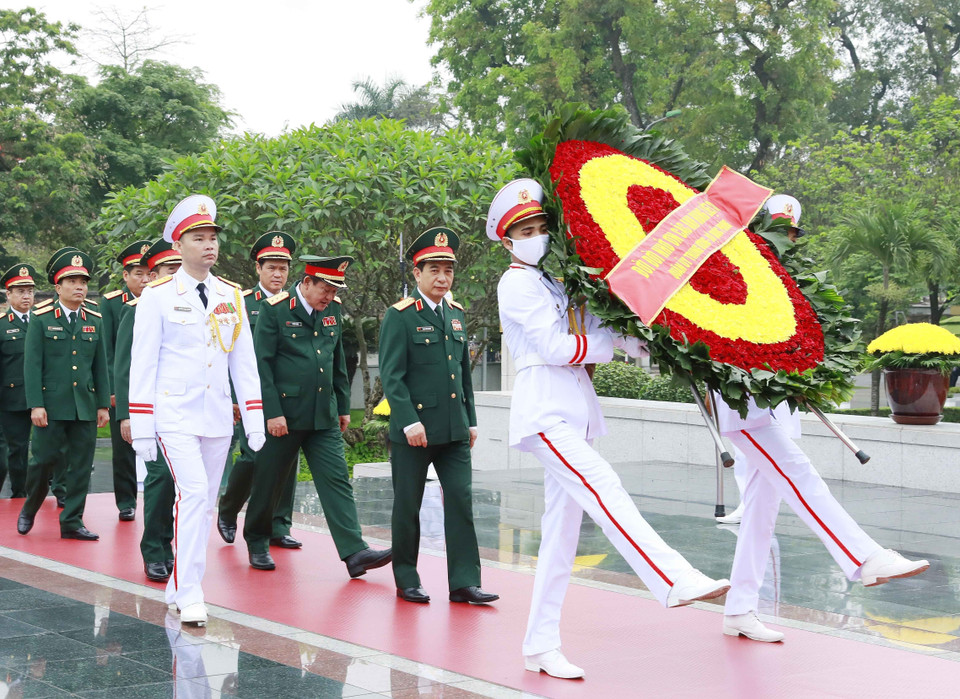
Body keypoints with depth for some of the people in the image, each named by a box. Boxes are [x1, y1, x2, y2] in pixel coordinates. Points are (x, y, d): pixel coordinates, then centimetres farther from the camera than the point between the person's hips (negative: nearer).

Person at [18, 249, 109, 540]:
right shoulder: (41, 320, 1)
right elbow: (32, 365, -4)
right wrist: (36, 405, -11)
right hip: (51, 406, -3)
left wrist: (103, 405, 8)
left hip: (86, 406, 3)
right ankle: (29, 510, 24)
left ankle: (72, 521, 10)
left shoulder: (95, 321, 11)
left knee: (81, 465, 2)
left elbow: (100, 366, 12)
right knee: (44, 459, 0)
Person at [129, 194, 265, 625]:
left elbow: (244, 360, 12)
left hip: (218, 416, 5)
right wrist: (141, 427, -8)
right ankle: (188, 595, -14)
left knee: (205, 503, 8)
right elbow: (142, 363, -3)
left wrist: (254, 419, 6)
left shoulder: (231, 296, 9)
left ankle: (180, 587, 21)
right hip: (174, 415, -5)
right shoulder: (158, 295, -3)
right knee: (192, 493, -18)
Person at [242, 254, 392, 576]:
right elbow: (261, 364, -11)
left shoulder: (333, 311, 9)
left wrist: (343, 406, 17)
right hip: (284, 415, -4)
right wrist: (272, 413, -15)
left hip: (324, 416, 5)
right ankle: (257, 541, 29)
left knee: (337, 480, -5)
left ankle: (354, 552, -12)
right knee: (269, 481, 8)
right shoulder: (275, 310, -9)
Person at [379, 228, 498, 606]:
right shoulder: (399, 316, -6)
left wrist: (471, 420, 16)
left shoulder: (456, 314, 13)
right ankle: (406, 581, 17)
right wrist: (410, 422, -19)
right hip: (413, 430, -5)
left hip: (454, 431, 5)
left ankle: (464, 582, 2)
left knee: (461, 500, -1)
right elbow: (391, 376, -12)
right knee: (408, 506, 5)